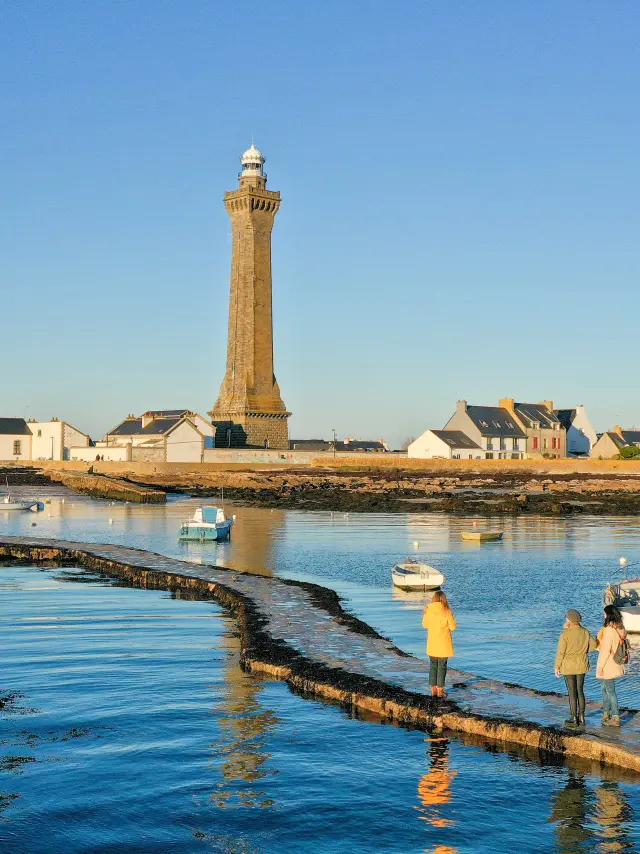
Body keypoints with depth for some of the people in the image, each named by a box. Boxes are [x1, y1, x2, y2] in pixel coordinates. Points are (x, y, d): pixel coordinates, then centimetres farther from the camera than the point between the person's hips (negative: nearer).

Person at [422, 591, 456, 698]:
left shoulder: (428, 609, -4)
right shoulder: (446, 611, -13)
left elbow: (425, 625, 8)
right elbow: (452, 627, -9)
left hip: (432, 643, 3)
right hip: (444, 643, -3)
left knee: (433, 665, 13)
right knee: (442, 666, 5)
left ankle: (433, 689, 14)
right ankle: (440, 690, 6)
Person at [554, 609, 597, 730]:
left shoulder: (565, 634, -20)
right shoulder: (584, 632, -4)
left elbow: (560, 652, -16)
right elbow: (593, 644, 9)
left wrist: (557, 667, -4)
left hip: (568, 666, -5)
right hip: (581, 665, 5)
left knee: (572, 693, 2)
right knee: (580, 691, 14)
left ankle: (574, 720, 9)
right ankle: (581, 718, 18)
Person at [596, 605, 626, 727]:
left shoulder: (609, 629, -23)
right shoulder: (620, 628, 4)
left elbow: (606, 650, -23)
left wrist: (600, 666, -17)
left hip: (608, 664, -9)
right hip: (616, 664, 9)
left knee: (610, 690, 0)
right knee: (605, 689, 20)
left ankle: (615, 718, 5)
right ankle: (606, 714, 29)